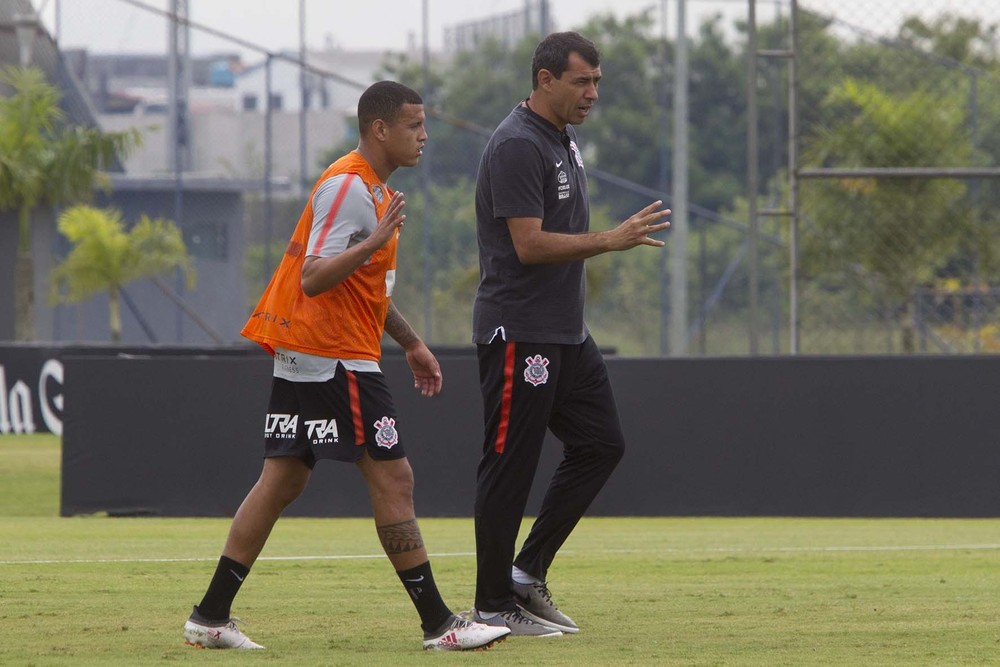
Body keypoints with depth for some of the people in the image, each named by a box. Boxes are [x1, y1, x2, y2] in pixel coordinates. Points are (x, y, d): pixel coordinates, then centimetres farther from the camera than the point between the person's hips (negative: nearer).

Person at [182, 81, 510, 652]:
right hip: (334, 358, -11)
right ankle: (438, 624, -8)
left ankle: (211, 617, 9)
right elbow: (313, 278, -24)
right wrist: (375, 241, -35)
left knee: (282, 482, 9)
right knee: (393, 478, -9)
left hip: (301, 359, 11)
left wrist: (411, 342, 30)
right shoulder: (349, 188, -16)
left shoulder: (373, 189, 18)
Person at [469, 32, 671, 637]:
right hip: (519, 332, -10)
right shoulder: (518, 146, -16)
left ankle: (528, 572, 15)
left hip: (566, 333, 10)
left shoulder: (567, 140, 15)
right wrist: (611, 240, -24)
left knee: (601, 444, 10)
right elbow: (529, 244, -22)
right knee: (510, 466, -4)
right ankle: (493, 606, 2)